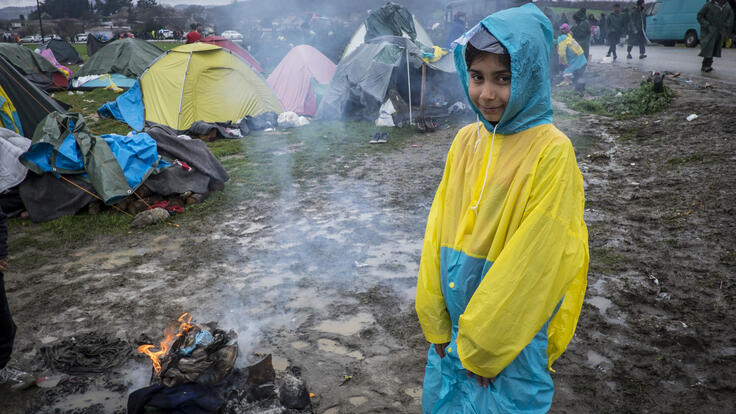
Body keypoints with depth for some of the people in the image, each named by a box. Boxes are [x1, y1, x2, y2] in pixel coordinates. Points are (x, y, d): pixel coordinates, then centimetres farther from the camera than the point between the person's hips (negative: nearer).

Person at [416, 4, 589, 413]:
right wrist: (435, 319, 1)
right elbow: (439, 229, 3)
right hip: (456, 319, 5)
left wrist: (481, 346, -14)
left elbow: (533, 260, -18)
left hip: (514, 331, -5)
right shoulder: (466, 141, 0)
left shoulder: (552, 151, -17)